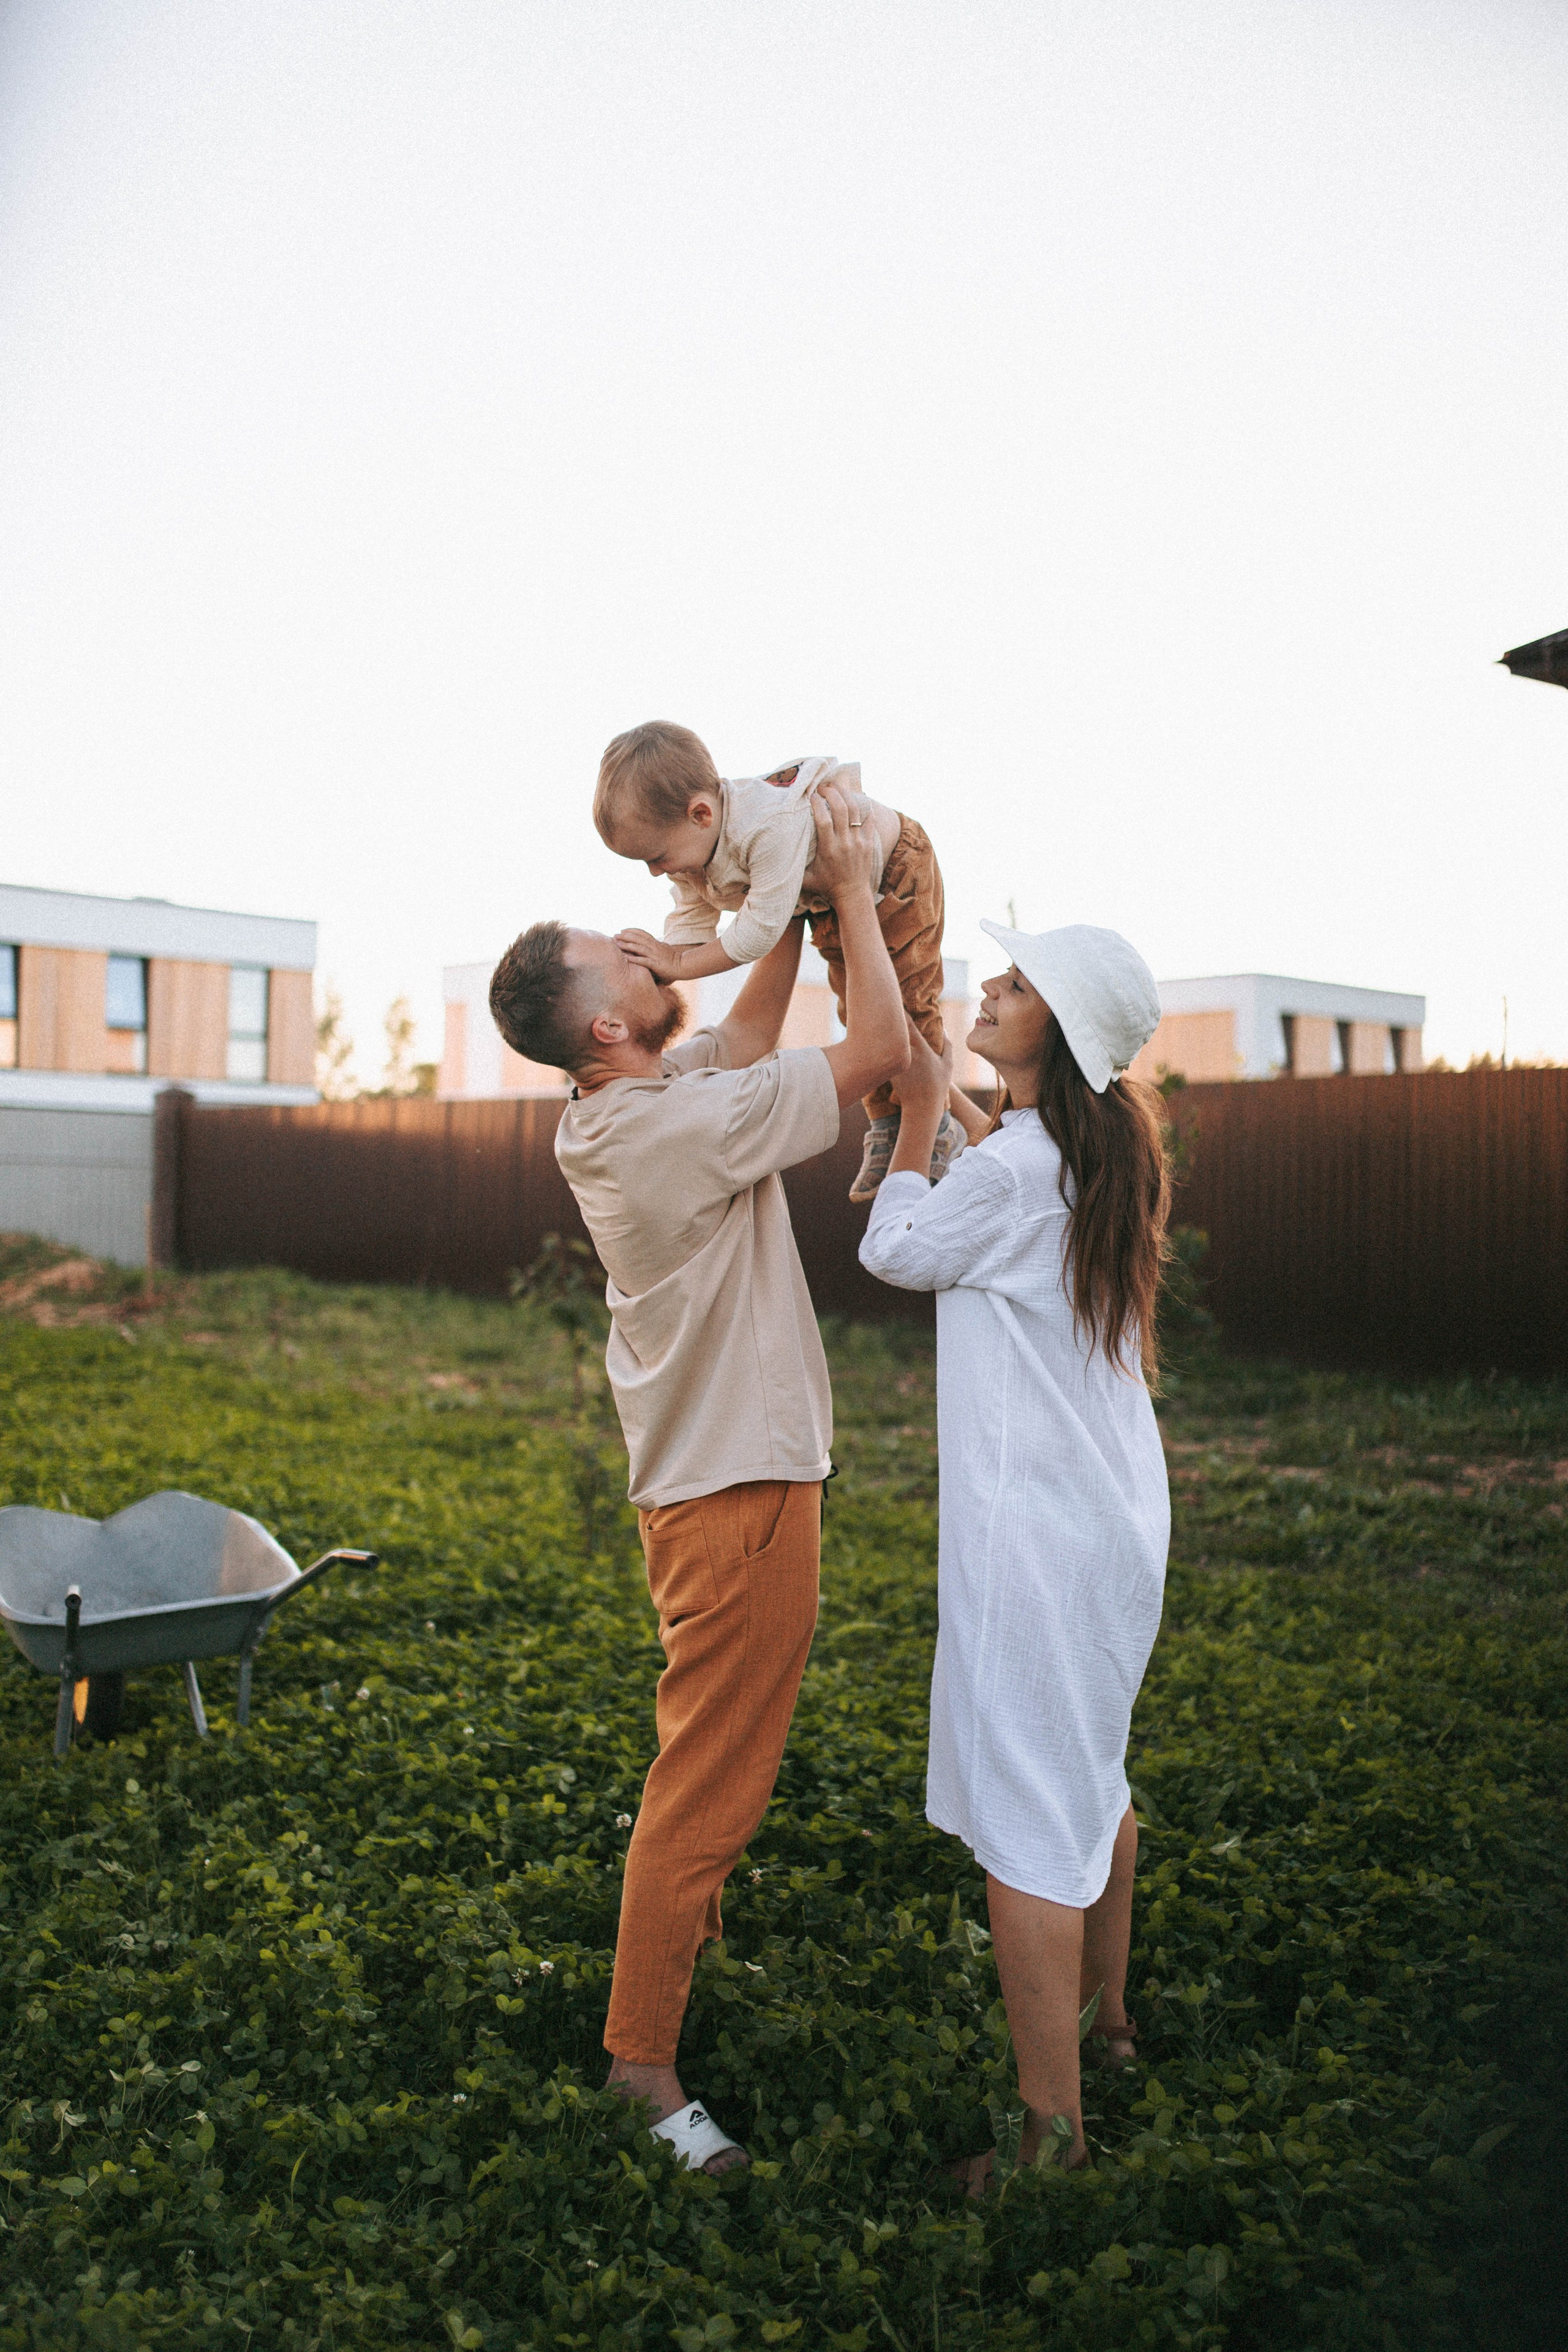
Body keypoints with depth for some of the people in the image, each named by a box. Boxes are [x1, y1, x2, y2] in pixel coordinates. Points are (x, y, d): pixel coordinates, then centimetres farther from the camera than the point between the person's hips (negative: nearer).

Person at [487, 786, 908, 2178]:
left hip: (698, 1475, 10)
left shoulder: (612, 1118, 3)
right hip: (741, 1488, -10)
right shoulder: (687, 1124, -25)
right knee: (712, 1773, 1)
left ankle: (693, 1923, 47)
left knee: (717, 1746, 27)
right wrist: (852, 887, -10)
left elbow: (747, 1039, 17)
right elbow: (878, 1047, -21)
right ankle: (642, 2052, 14)